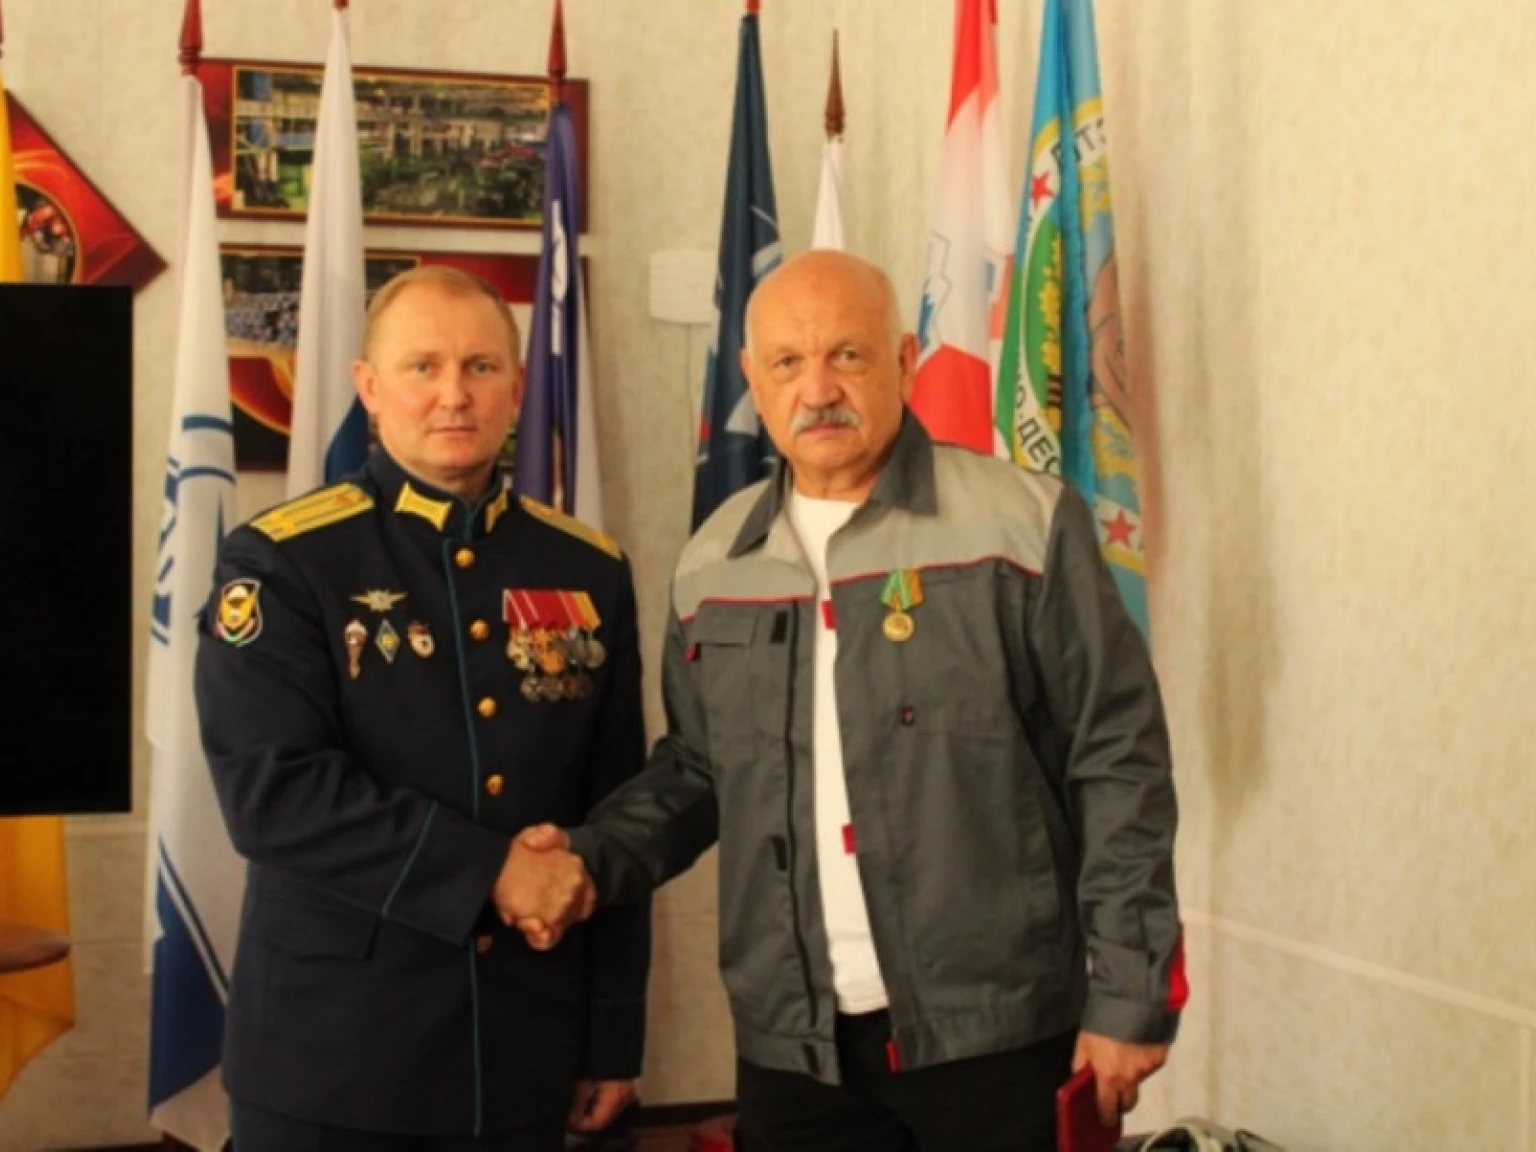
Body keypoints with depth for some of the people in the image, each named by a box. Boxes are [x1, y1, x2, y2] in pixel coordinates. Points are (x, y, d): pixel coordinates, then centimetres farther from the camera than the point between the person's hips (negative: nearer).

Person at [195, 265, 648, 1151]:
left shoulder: (590, 572, 5)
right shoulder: (282, 564, -5)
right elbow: (271, 791, -17)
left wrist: (615, 1036, 6)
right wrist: (490, 872, -19)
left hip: (527, 1055, 3)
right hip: (329, 1055, -3)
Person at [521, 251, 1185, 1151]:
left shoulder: (1021, 525, -7)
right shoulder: (712, 568, 8)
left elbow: (1117, 767, -6)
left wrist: (1128, 996, -8)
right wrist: (593, 859, -1)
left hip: (997, 1031, -4)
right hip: (791, 1045, 4)